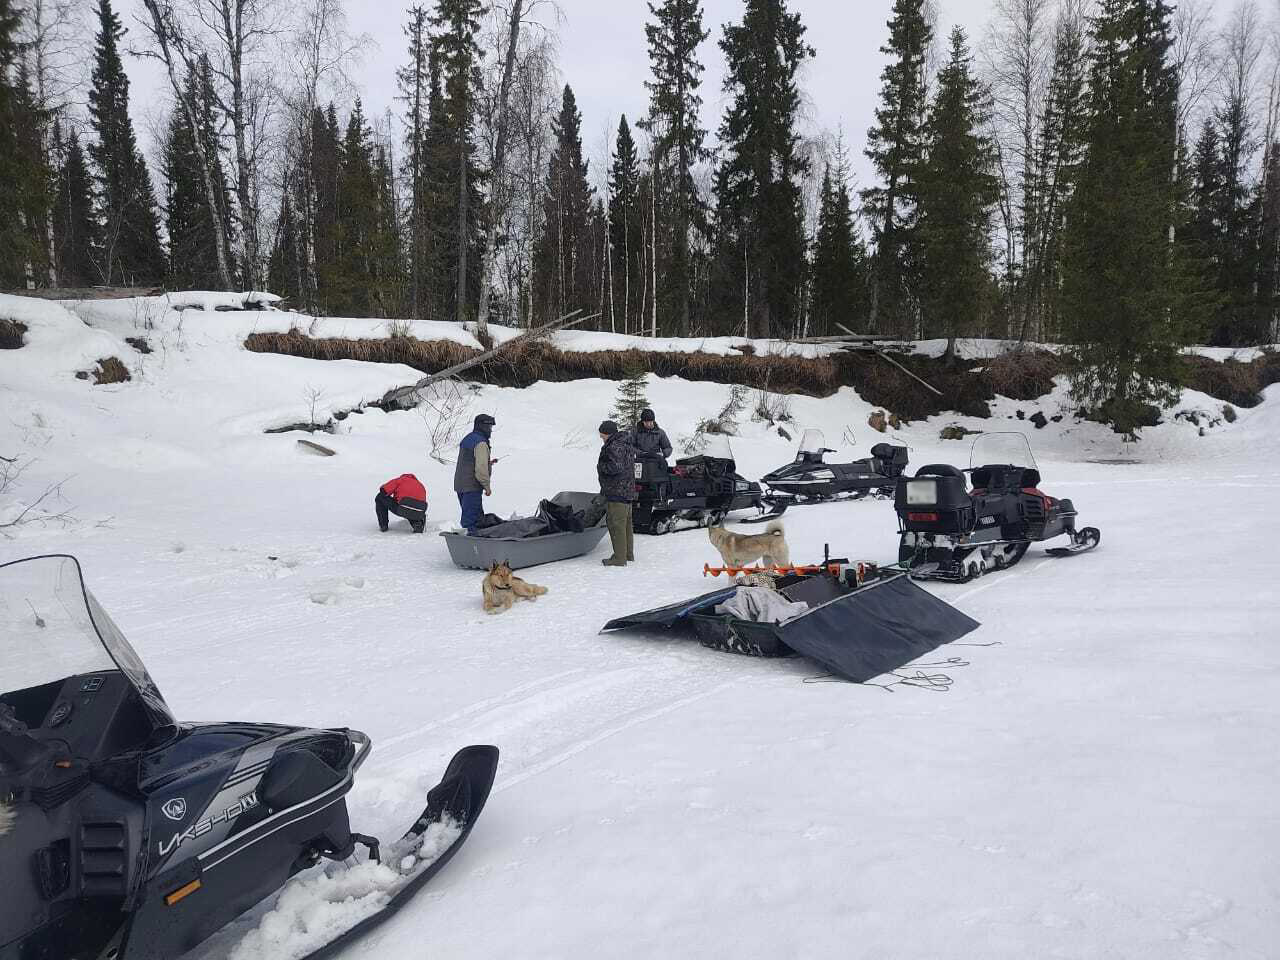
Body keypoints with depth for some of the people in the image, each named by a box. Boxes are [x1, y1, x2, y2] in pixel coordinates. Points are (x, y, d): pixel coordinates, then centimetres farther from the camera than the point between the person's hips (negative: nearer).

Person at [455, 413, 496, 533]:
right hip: (472, 487, -9)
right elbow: (481, 468, -21)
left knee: (478, 516, 17)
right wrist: (487, 486, -11)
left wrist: (488, 463, 17)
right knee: (472, 519, -7)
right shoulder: (481, 443, -15)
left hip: (459, 485, 9)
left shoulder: (467, 439, 16)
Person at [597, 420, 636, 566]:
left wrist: (601, 466, -11)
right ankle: (628, 553, 26)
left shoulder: (614, 447, -17)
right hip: (628, 490, 11)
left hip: (616, 493, -11)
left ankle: (619, 557, -6)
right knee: (626, 524, 17)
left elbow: (615, 467, -27)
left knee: (616, 524, -7)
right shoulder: (627, 445, 15)